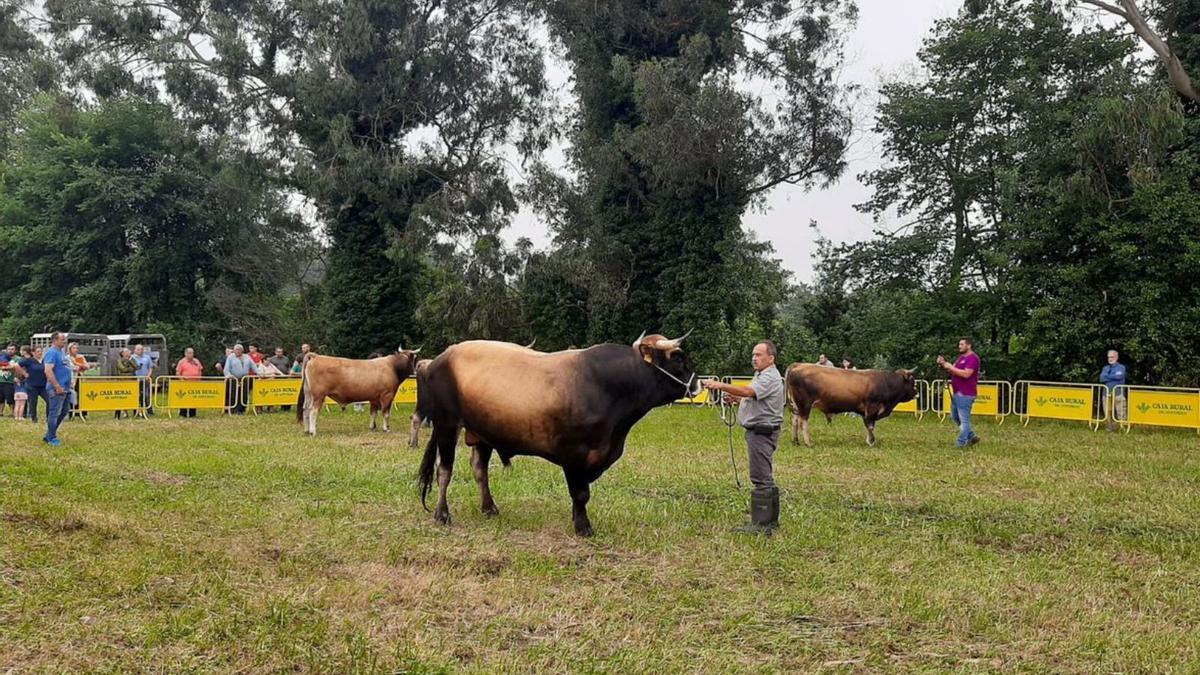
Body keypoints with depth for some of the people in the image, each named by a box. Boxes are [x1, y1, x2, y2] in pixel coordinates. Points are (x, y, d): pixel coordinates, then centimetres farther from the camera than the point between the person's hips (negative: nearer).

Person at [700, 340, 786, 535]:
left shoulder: (770, 377, -14)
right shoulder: (762, 376, 20)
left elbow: (748, 391, -30)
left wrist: (720, 385, -36)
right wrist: (737, 400, 7)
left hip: (762, 432, -11)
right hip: (758, 431, 11)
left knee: (761, 479, -10)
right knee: (765, 479, 16)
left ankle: (761, 524, -9)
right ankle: (771, 520, 24)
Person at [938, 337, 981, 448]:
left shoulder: (973, 358, -13)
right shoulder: (962, 357, 18)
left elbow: (966, 374, -24)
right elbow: (952, 370, 15)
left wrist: (951, 367, -19)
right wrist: (943, 364, -3)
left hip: (965, 394, -11)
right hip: (957, 393, 11)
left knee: (964, 419, -5)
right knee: (954, 417, 17)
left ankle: (961, 443, -2)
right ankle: (971, 436, 25)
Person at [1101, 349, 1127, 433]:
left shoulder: (1121, 367, 5)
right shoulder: (1105, 368, 18)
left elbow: (1119, 376, -14)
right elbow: (1102, 378, 2)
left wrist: (1108, 376, -2)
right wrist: (1113, 377, -7)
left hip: (1118, 393, -4)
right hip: (1107, 393, 4)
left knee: (1120, 413, -11)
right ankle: (1110, 429, 12)